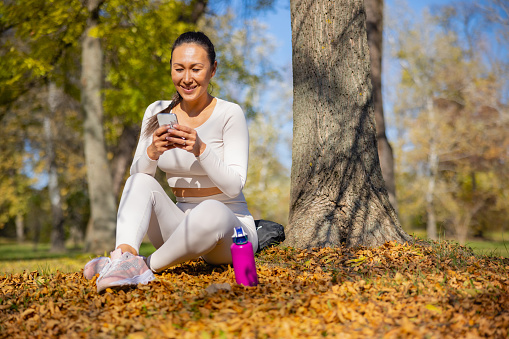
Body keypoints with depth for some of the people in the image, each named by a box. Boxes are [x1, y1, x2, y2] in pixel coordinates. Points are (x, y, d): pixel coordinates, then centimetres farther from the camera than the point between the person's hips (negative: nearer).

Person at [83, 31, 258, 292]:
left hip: (229, 222, -4)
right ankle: (123, 256, -40)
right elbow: (136, 173, -2)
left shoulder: (229, 114, -9)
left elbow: (234, 186, -15)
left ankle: (146, 266, -23)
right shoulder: (157, 112, 4)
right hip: (181, 223, 4)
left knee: (210, 211, -38)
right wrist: (152, 152, -24)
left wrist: (201, 150, -31)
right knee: (140, 182, -20)